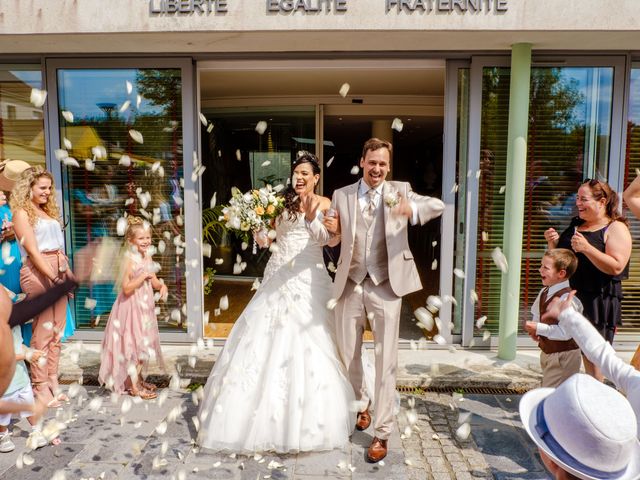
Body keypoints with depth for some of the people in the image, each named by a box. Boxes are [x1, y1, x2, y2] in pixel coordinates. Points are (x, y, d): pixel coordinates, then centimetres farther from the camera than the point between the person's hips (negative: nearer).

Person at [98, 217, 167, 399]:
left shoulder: (147, 257, 4)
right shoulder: (130, 260, -19)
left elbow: (154, 282, 10)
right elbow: (126, 288, -22)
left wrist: (162, 285, -10)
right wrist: (143, 276, -24)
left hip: (145, 306, 8)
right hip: (131, 307, -8)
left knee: (143, 344, 17)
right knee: (134, 344, 1)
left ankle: (139, 379, 33)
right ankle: (134, 386, 13)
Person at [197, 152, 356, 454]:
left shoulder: (323, 203, 2)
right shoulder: (282, 202, 12)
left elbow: (324, 238, -15)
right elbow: (265, 241, 10)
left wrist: (311, 219, -32)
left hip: (307, 280, -3)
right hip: (277, 278, 4)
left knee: (305, 344, -3)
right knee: (265, 341, 4)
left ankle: (303, 426, 15)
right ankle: (265, 420, 20)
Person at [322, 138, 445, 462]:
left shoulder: (400, 190, 2)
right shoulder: (342, 195, 7)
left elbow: (439, 206, -11)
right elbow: (335, 242, 11)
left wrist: (412, 210, -33)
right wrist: (333, 229, -13)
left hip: (386, 285, -2)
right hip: (350, 285, 3)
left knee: (386, 360, 1)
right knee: (348, 355, 15)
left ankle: (382, 433, 15)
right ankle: (360, 405, 42)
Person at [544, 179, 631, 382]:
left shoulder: (616, 228, -5)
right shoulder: (575, 225, 14)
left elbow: (616, 267, -18)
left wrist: (586, 248, -26)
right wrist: (553, 244, 1)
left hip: (597, 301, -6)